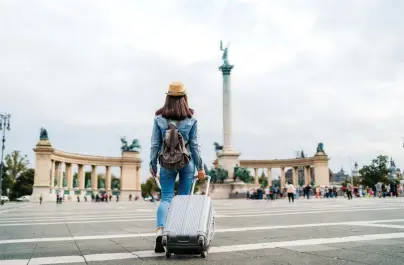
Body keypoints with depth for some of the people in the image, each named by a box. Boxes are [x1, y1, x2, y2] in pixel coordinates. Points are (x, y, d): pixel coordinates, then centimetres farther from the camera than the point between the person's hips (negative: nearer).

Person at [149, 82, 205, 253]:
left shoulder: (159, 118, -2)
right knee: (184, 198, 10)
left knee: (166, 198, 3)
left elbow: (155, 144, 0)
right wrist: (200, 167, 4)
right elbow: (194, 145, -2)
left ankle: (160, 230, -18)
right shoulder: (191, 119, -3)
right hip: (187, 162, 0)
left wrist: (152, 165, 9)